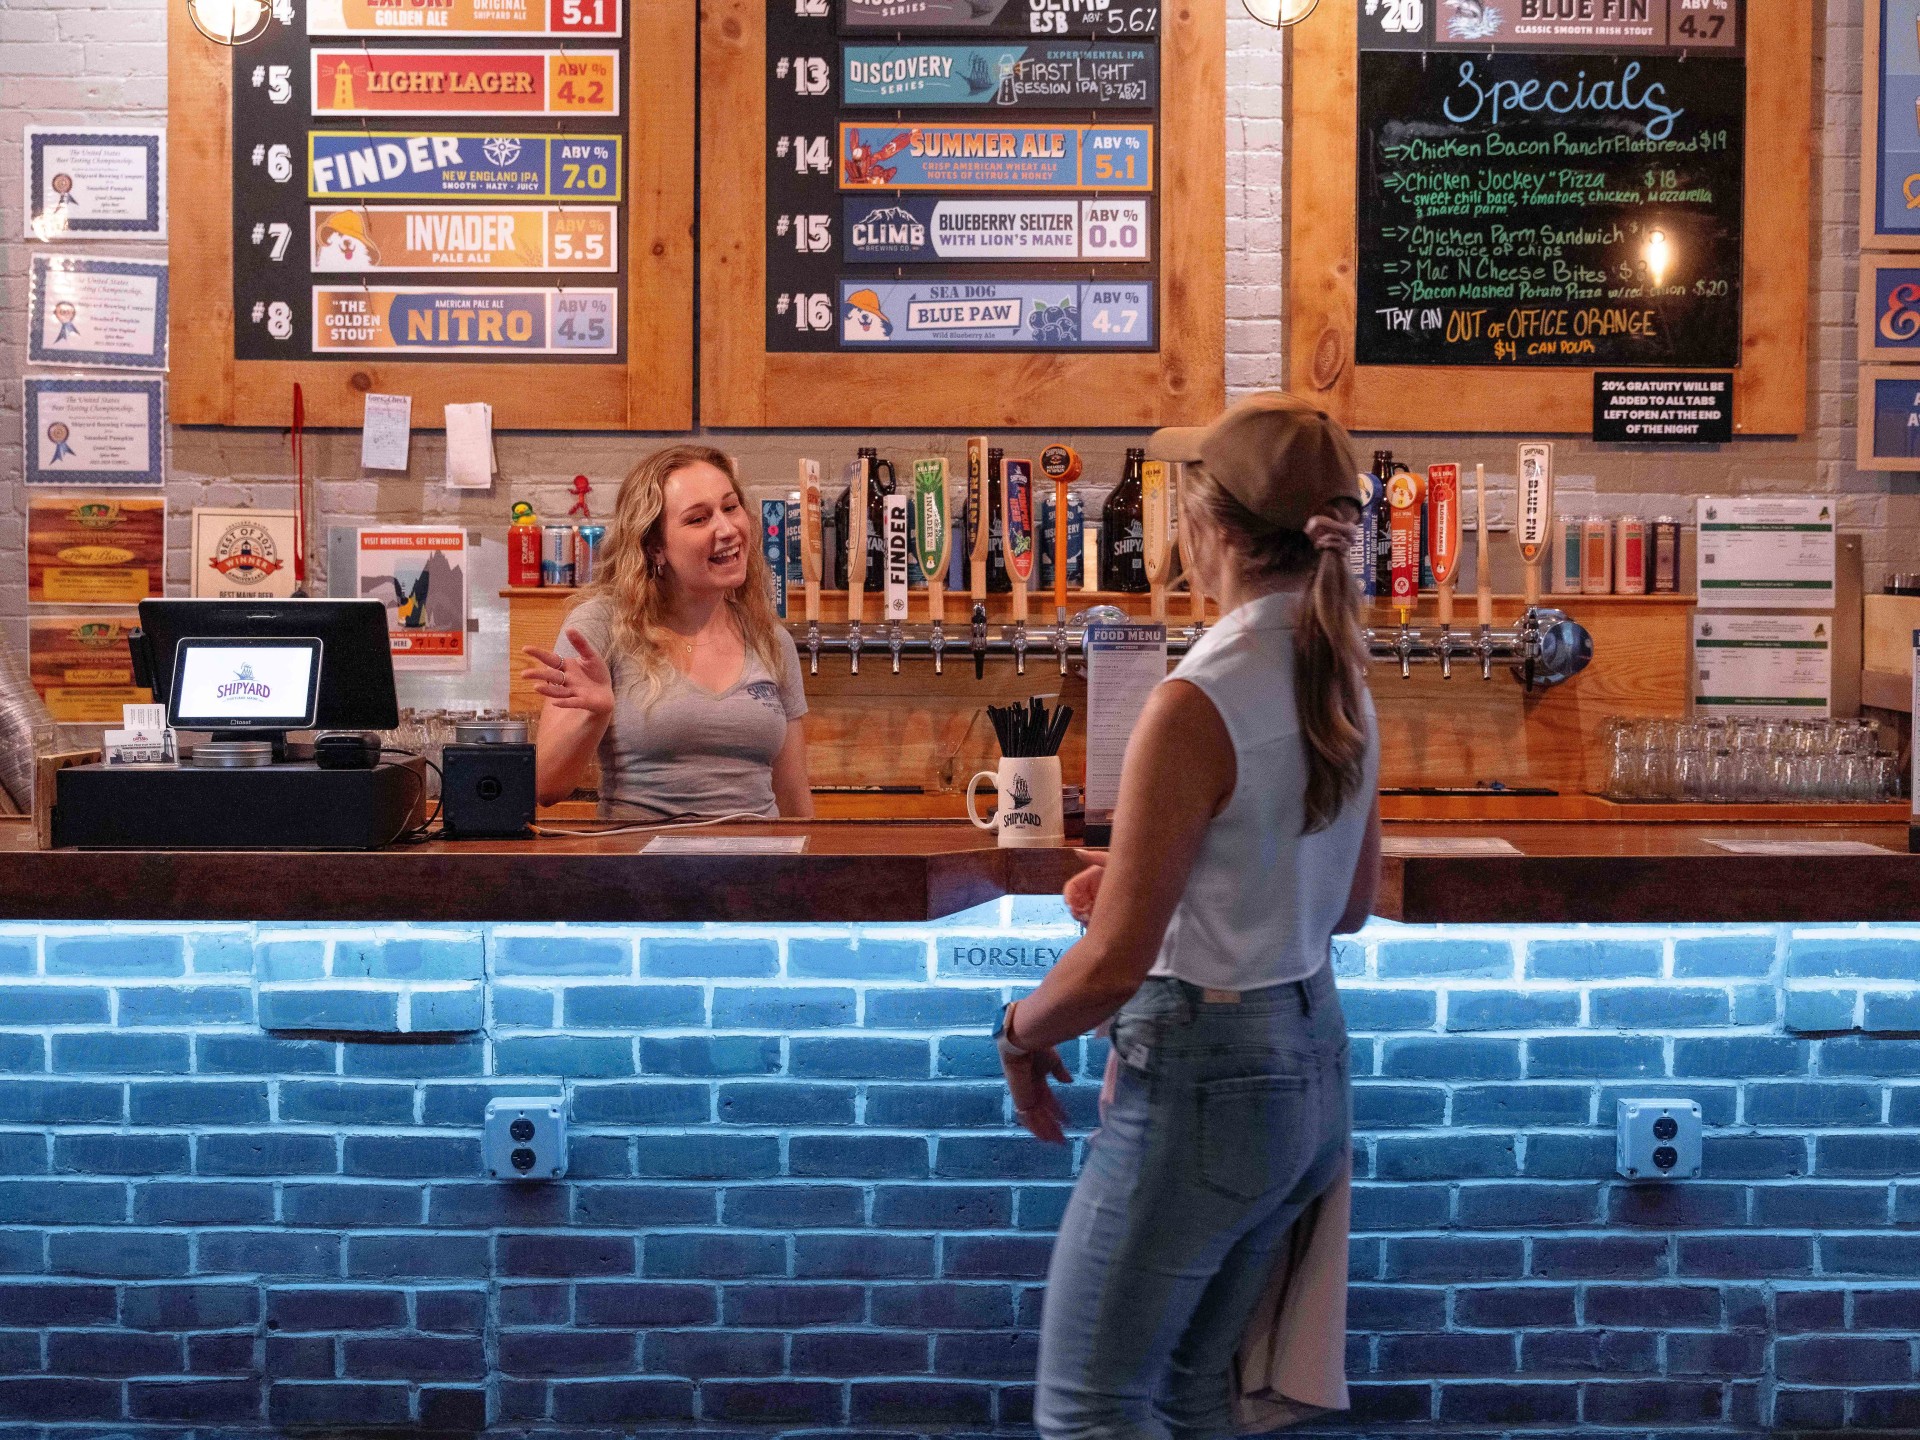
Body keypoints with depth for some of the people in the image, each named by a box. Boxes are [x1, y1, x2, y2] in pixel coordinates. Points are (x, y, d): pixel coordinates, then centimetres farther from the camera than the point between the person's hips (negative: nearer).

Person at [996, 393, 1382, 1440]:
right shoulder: (1342, 684, 3)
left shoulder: (1199, 703, -22)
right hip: (1312, 1066, 8)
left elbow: (1113, 966, -21)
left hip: (1201, 1080, -8)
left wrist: (1021, 1036, -1)